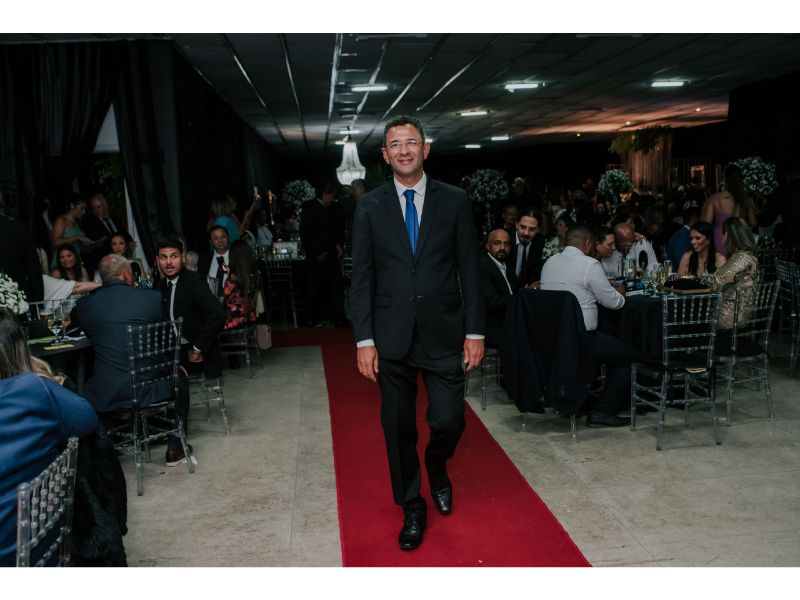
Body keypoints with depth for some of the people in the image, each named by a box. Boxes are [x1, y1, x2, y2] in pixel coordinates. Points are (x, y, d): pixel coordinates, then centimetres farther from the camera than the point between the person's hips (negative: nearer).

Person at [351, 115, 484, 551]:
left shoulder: (454, 201, 2)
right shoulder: (370, 206, 3)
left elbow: (469, 270, 2)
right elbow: (361, 278, 1)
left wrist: (474, 331, -2)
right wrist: (364, 339, -5)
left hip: (443, 334, 0)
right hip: (391, 336, 1)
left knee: (449, 421, 1)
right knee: (399, 428, 9)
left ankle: (436, 469, 37)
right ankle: (412, 507, 30)